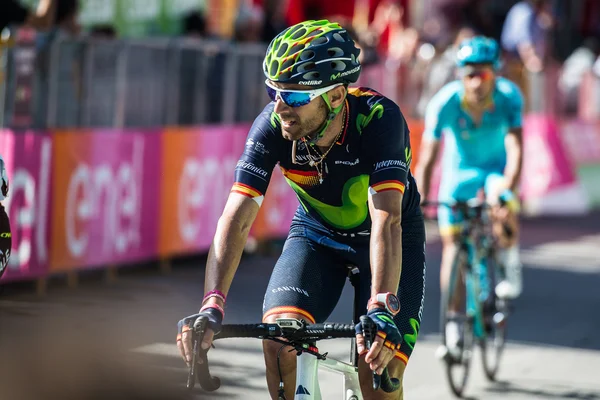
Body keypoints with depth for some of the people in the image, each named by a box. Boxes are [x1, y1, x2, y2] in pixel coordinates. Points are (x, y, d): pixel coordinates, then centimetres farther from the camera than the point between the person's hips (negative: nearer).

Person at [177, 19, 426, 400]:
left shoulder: (379, 119, -34)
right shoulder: (272, 126, -26)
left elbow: (386, 220, -42)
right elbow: (237, 218, -30)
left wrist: (381, 309, -55)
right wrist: (211, 307, -44)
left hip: (392, 237, -2)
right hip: (317, 233, 2)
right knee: (279, 334, -23)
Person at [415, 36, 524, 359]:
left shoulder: (509, 96, -26)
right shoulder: (444, 102, -27)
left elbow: (515, 147, -32)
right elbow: (427, 156, -27)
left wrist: (507, 187, -47)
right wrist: (420, 199, -39)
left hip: (497, 169, -1)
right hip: (459, 171, 1)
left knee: (503, 212, -32)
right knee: (452, 245, -7)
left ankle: (510, 260, 0)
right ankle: (453, 321, 4)